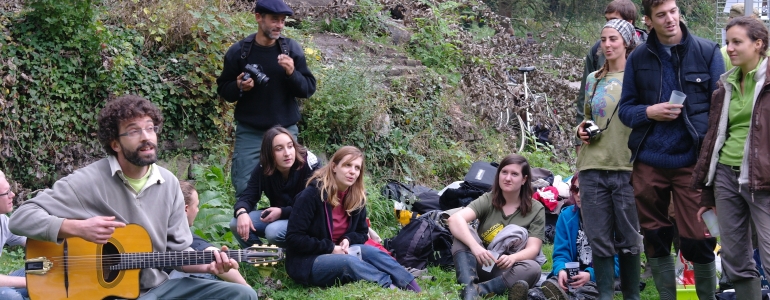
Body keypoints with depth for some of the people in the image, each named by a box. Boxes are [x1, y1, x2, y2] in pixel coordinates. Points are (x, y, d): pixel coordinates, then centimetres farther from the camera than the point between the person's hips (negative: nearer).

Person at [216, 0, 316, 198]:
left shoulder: (292, 49, -1)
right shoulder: (238, 51, -3)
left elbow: (309, 89, 1)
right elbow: (223, 89, 6)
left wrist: (292, 73, -19)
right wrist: (239, 87, -16)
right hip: (250, 133, -1)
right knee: (245, 189, -2)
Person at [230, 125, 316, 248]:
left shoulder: (308, 164, -21)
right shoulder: (263, 168, -6)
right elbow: (248, 197, -9)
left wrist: (282, 212, -27)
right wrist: (242, 212, -33)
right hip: (278, 215, 5)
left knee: (273, 231, -33)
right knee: (237, 224, -15)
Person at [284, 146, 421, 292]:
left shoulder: (357, 198, 3)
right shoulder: (312, 195, -17)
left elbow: (362, 233, 15)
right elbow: (293, 238, -19)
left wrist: (348, 240, -9)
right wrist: (330, 248, -21)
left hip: (337, 253, 6)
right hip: (306, 261, -6)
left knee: (370, 251, -20)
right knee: (349, 262, -32)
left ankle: (412, 289, -30)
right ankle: (390, 287, -33)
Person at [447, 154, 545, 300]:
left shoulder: (536, 210, -1)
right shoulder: (487, 200, -3)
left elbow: (533, 249, -12)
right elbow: (454, 219, -20)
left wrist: (512, 258, -35)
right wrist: (475, 246, -39)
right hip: (481, 265, 0)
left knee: (532, 269, -32)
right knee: (464, 233, -25)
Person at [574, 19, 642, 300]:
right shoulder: (594, 80, 15)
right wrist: (582, 129, 5)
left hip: (626, 167, -4)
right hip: (594, 167, 4)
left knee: (628, 239, 3)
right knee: (599, 239, 4)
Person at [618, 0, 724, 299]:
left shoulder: (707, 52, 0)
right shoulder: (638, 58, 6)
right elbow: (625, 108, 10)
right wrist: (650, 112, -11)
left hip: (692, 161, -2)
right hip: (649, 162, 3)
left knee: (698, 241, -3)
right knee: (655, 240, 10)